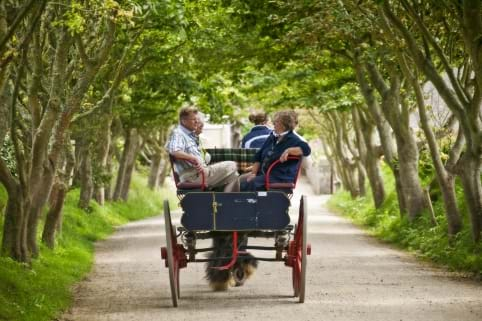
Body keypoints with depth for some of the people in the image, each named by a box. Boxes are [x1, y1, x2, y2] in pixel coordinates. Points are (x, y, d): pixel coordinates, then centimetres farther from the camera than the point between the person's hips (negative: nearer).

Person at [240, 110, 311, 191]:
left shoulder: (292, 140, -6)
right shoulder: (272, 137, 19)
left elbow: (306, 149, -22)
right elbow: (258, 157, 19)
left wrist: (288, 151, -31)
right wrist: (254, 173, 5)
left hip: (280, 178, -9)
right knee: (240, 180, -8)